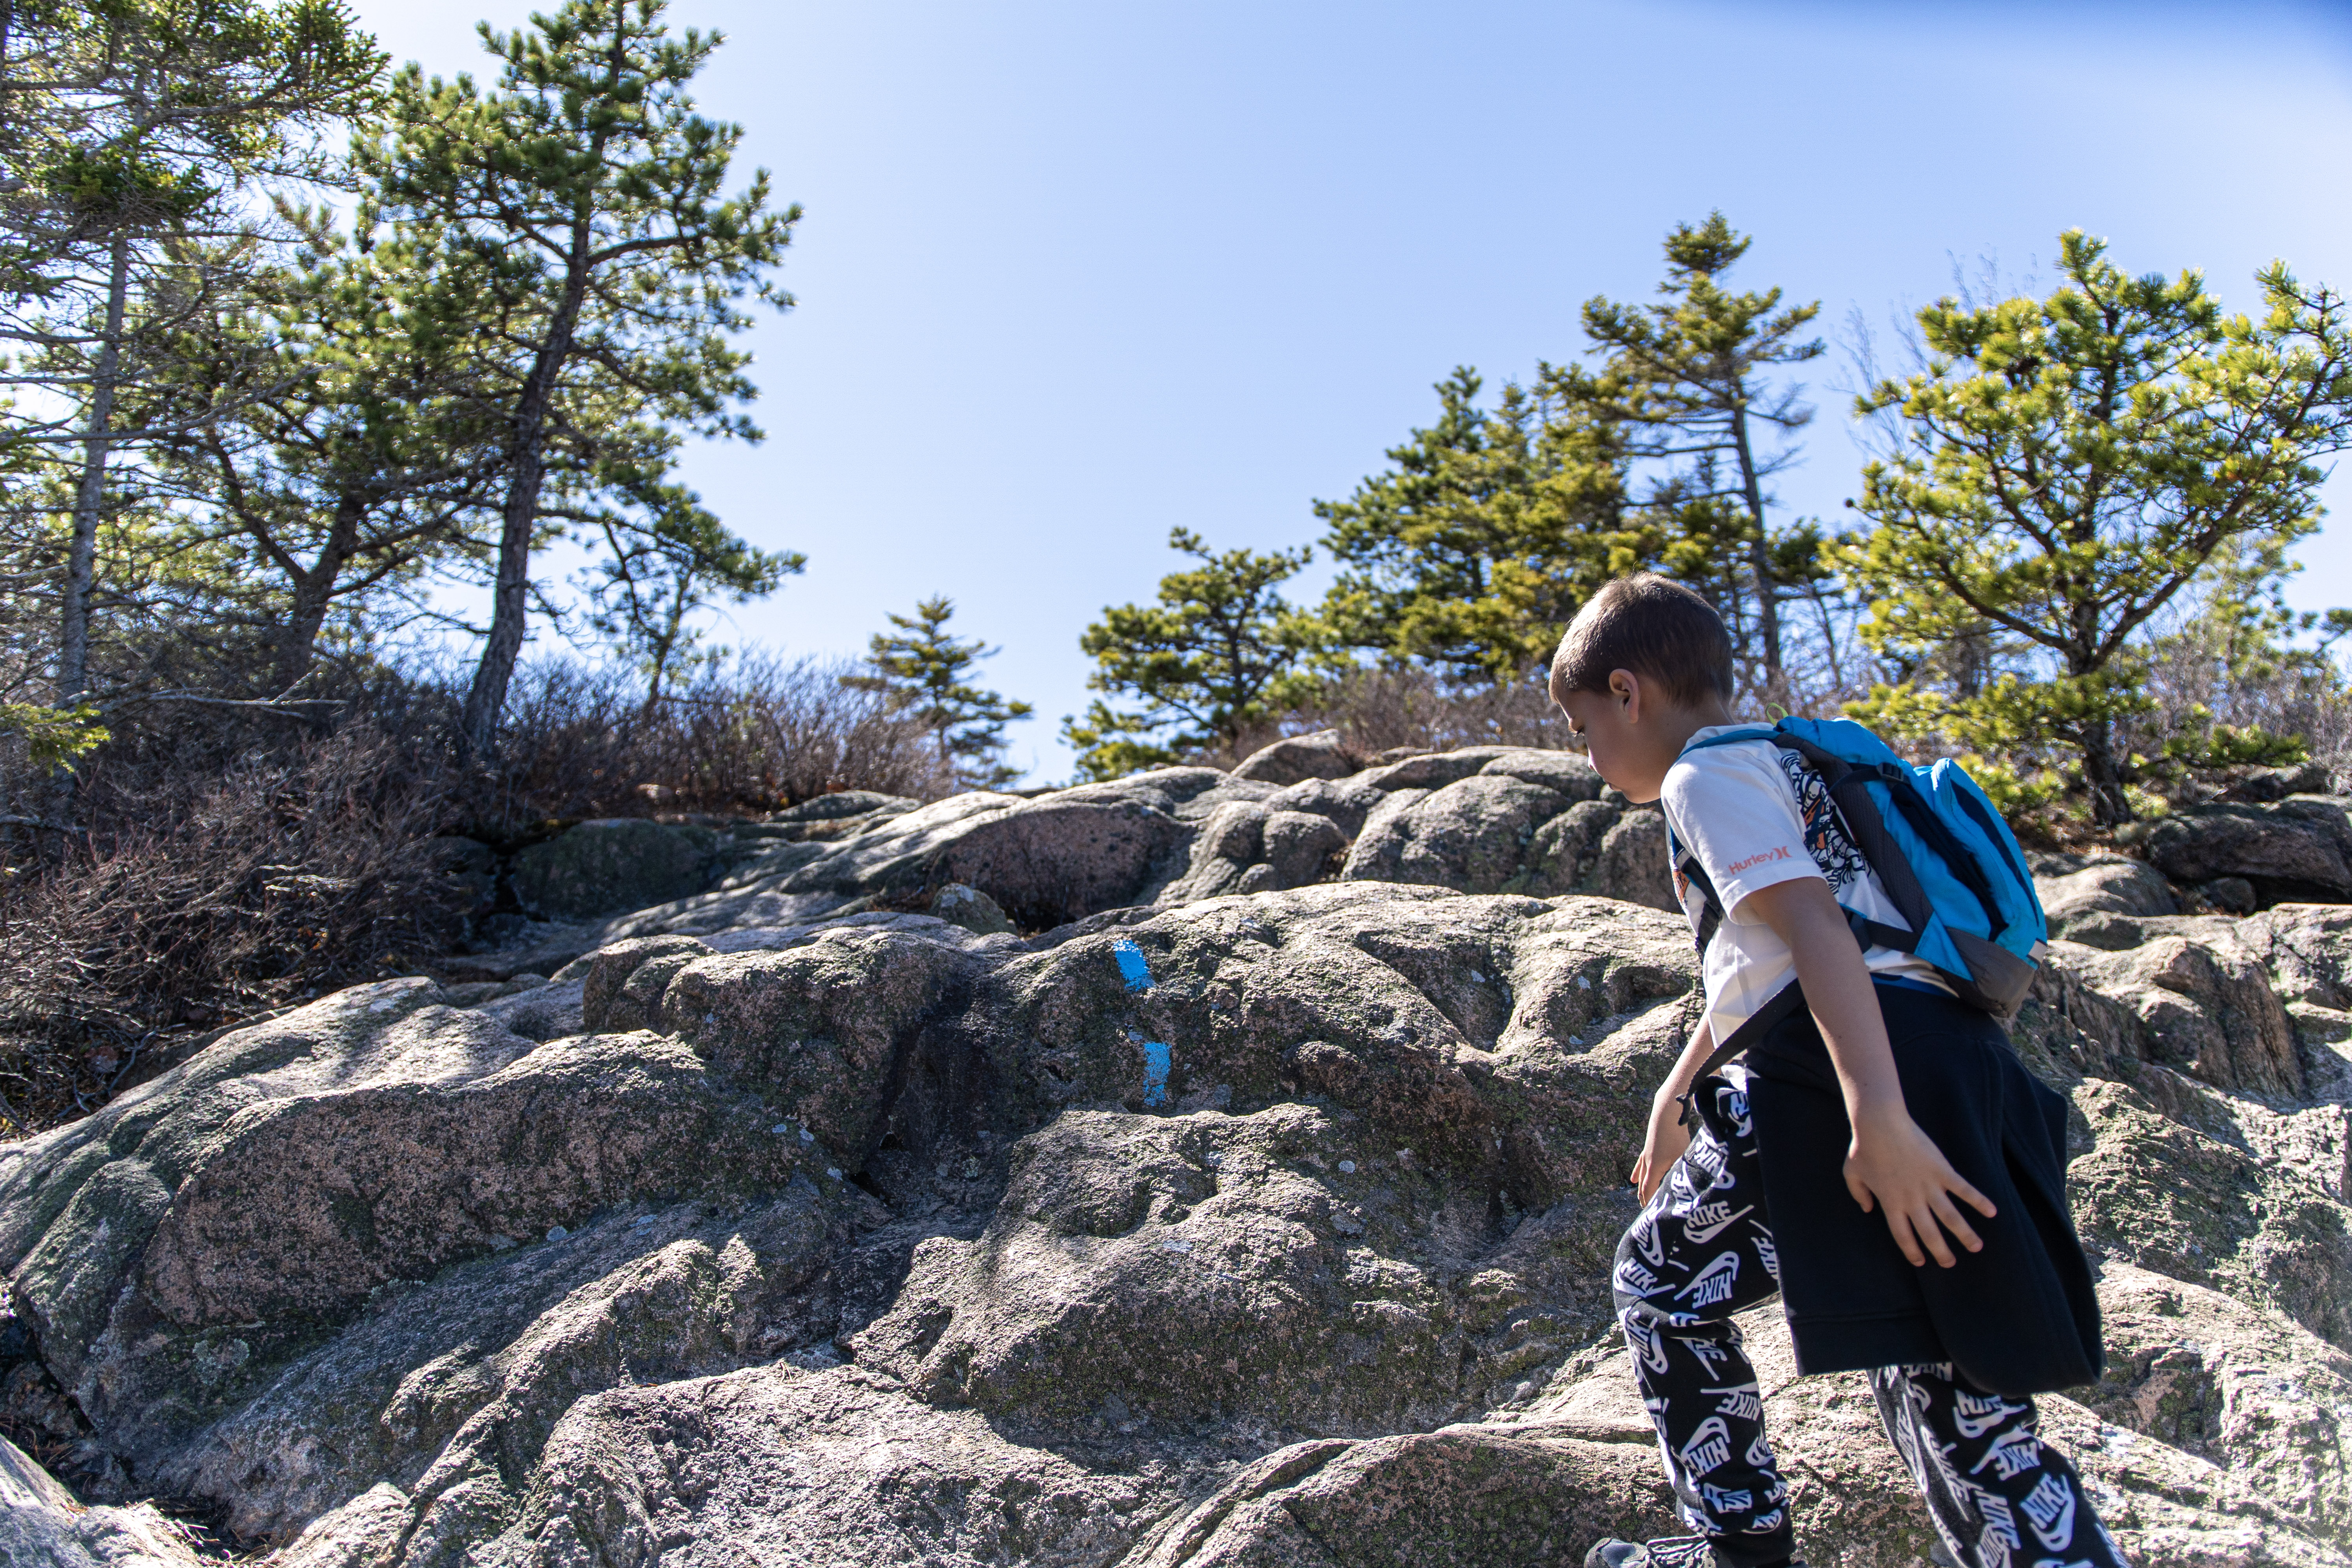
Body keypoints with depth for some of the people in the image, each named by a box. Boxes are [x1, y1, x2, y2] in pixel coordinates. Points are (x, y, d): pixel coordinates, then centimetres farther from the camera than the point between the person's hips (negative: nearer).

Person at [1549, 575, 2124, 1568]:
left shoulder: (1708, 774, -1)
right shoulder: (1782, 766, 30)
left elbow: (1815, 931, -17)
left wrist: (1877, 1120, -26)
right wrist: (1675, 1098, 49)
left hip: (1859, 1067, -9)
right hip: (1955, 1066, 9)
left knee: (1662, 1281, 8)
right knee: (1953, 1390, 9)